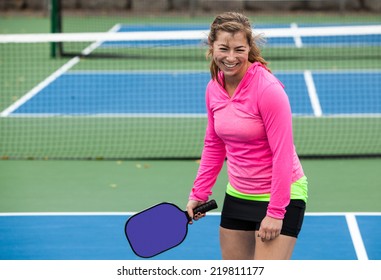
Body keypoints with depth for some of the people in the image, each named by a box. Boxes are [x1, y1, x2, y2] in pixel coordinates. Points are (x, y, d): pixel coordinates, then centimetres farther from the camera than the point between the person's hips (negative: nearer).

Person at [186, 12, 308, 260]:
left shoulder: (268, 89, -21)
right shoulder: (214, 89, 1)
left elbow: (282, 154, -20)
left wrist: (275, 212, -20)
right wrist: (199, 194, 9)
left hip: (280, 196, -7)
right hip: (237, 195, 7)